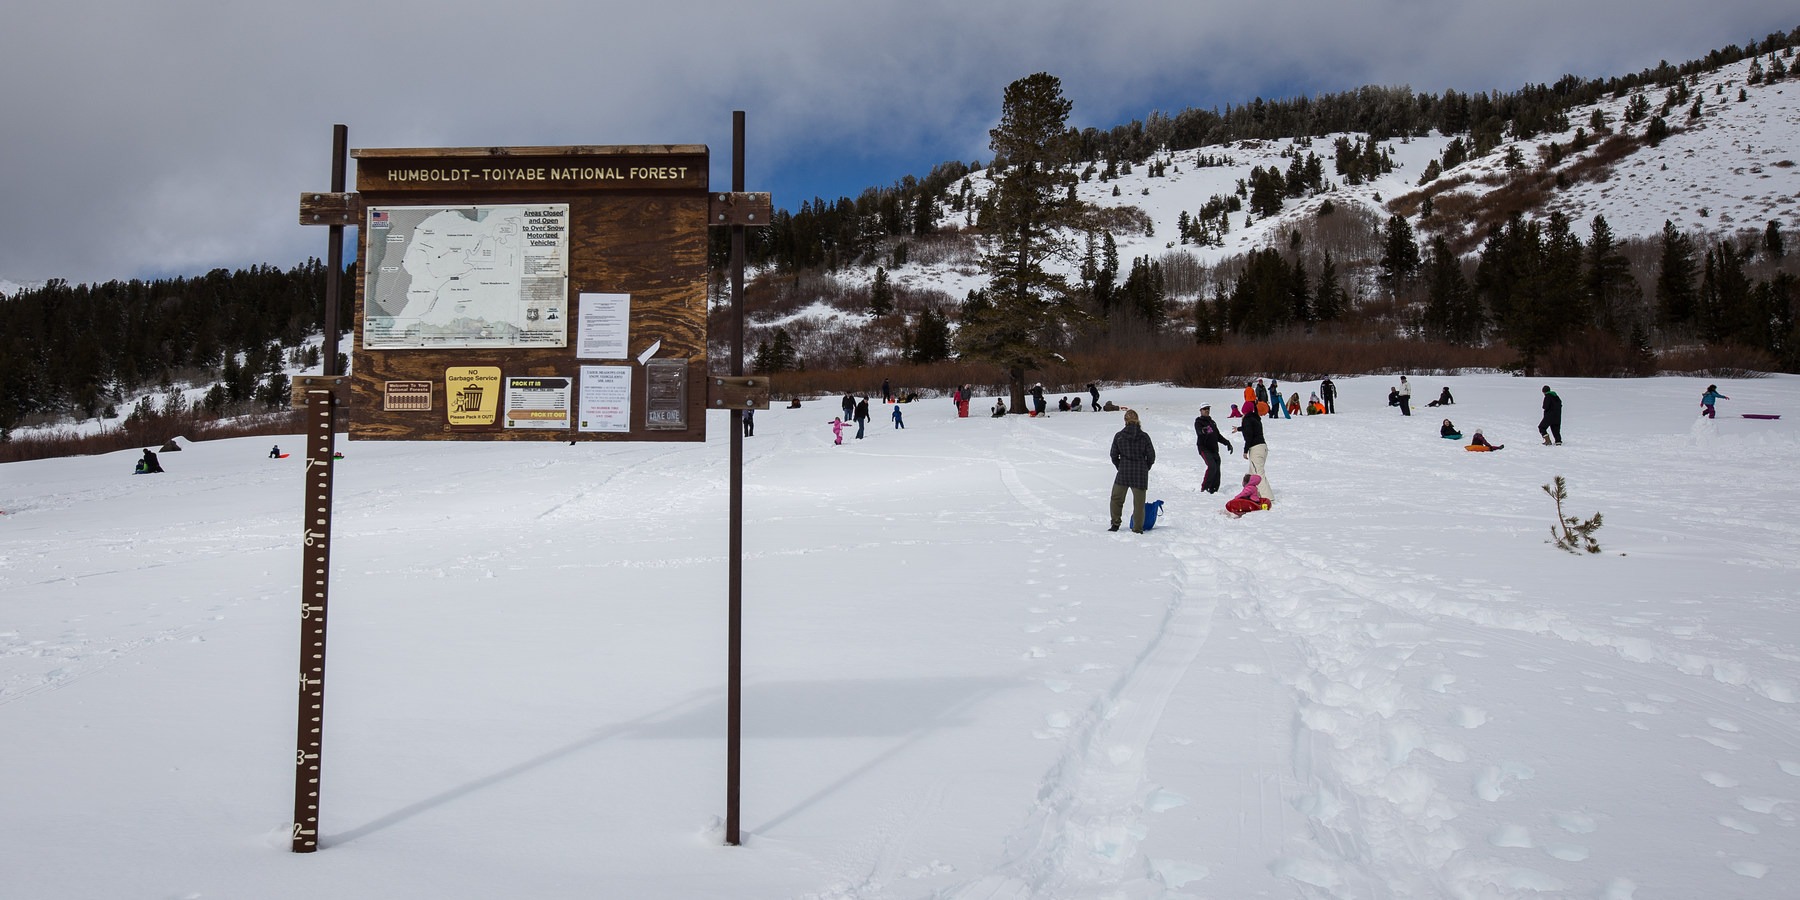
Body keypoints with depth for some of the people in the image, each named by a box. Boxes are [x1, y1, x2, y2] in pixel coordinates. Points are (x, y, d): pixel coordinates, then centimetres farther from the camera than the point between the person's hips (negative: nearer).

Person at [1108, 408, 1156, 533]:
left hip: (1123, 472, 0)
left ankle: (1115, 524, 14)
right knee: (1139, 502, 7)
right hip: (1141, 474, 0)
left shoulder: (1119, 436, -4)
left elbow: (1113, 455, 2)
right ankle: (1138, 528, 8)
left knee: (1116, 498, 17)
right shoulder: (1144, 436, -5)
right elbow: (1151, 456, 0)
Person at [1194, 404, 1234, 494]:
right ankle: (1204, 488, -18)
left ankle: (1213, 490, 7)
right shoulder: (1198, 422, 1)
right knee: (1212, 466, -24)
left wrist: (1227, 443, 26)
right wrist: (1204, 430, -44)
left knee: (1217, 470, 0)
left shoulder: (1212, 422, 23)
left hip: (1214, 449, 7)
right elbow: (1199, 431, -21)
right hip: (1204, 448, -7)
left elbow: (1218, 436, 32)